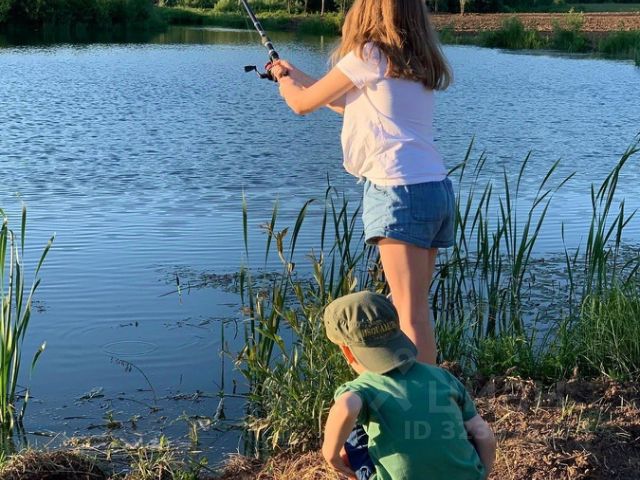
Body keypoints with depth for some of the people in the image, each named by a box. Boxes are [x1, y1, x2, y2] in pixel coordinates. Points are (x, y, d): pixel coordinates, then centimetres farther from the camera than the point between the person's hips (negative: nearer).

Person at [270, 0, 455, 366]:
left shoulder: (369, 56, -4)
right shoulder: (419, 64, 19)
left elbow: (303, 104, 6)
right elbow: (352, 105, 32)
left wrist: (285, 84, 29)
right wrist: (297, 75, 40)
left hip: (400, 189, -8)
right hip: (438, 189, 8)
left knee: (412, 314, -9)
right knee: (414, 308, 13)